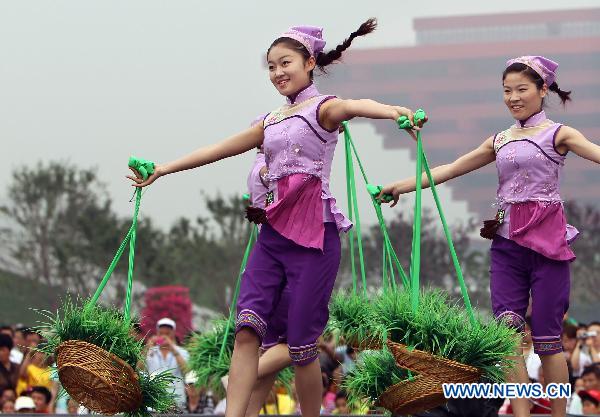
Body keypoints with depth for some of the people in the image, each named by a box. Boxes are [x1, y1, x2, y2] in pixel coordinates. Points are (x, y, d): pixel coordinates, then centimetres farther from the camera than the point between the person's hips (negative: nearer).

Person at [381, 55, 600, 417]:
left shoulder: (558, 135, 0)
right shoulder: (500, 141, 15)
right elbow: (450, 170, 20)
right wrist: (401, 186, 18)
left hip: (547, 242, -5)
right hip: (507, 243, 5)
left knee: (547, 338, -3)